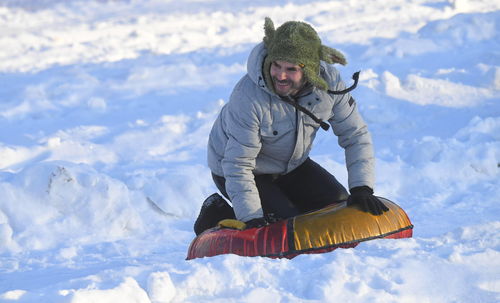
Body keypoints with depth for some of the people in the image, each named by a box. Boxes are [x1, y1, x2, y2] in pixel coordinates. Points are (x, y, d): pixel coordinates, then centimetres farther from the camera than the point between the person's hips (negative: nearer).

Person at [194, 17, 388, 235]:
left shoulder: (329, 82, -22)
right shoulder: (248, 97, -36)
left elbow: (355, 135, -11)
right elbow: (238, 164, -33)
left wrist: (361, 188, -22)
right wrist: (252, 218, -39)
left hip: (290, 165, 6)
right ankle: (218, 213, 2)